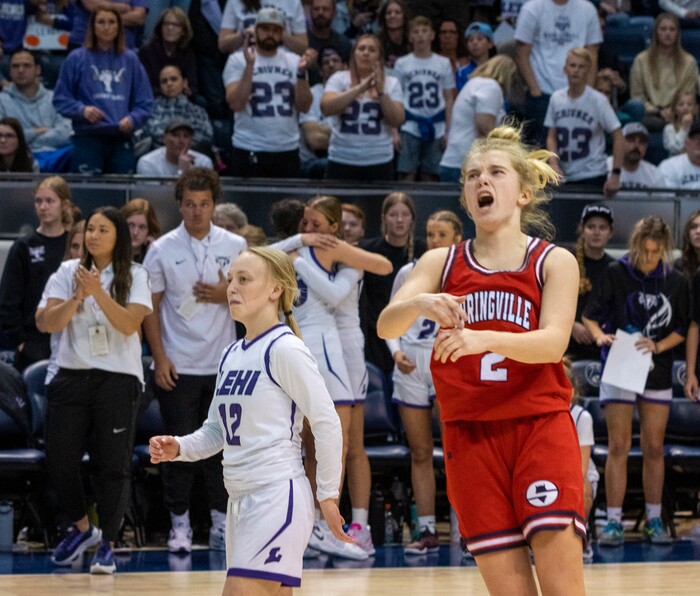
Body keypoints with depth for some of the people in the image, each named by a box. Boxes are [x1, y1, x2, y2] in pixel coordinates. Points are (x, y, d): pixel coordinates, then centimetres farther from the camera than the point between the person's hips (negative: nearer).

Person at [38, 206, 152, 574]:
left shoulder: (134, 276, 0)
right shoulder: (69, 272, 6)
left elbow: (130, 324, -13)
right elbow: (49, 323, -2)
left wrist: (99, 293, -23)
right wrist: (77, 297, -17)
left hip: (118, 378, -2)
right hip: (72, 375, 3)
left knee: (113, 464, -2)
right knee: (60, 460, 1)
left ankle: (107, 545, 8)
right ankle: (81, 527, 25)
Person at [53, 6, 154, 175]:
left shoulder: (130, 60, 12)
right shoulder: (77, 58, 6)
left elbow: (144, 102, 11)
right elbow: (60, 98, 4)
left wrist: (133, 119, -8)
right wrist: (82, 110, -13)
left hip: (122, 139, 2)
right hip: (88, 138, -2)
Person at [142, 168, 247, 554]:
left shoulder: (236, 246, 3)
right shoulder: (162, 250, -1)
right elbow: (151, 308, 1)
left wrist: (227, 296, -11)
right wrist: (160, 358, -6)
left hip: (223, 364, 1)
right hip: (178, 367, -1)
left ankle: (221, 522, 12)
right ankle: (179, 523, 10)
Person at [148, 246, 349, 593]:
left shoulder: (284, 349, -11)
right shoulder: (231, 355, 14)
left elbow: (327, 423, -12)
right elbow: (217, 430, 19)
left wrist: (327, 495, -10)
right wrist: (178, 448, 0)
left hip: (277, 497, -9)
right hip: (241, 499, 9)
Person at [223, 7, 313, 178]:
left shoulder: (293, 61, 10)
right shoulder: (238, 60, 0)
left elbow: (304, 106, 3)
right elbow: (236, 104, -11)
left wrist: (301, 72, -11)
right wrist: (250, 65, -17)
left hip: (287, 151, 3)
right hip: (249, 151, -3)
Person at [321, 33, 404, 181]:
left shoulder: (391, 83, 7)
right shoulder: (339, 79, 4)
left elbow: (397, 121, -2)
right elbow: (326, 108, -13)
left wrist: (381, 92, -15)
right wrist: (359, 88, -20)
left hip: (379, 162, 1)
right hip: (342, 161, -1)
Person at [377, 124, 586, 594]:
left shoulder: (554, 262, 2)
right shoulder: (441, 263, 8)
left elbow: (554, 341, -14)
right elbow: (386, 326, -6)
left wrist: (483, 338, -31)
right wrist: (419, 303, -29)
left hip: (541, 427, -2)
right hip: (470, 433, 2)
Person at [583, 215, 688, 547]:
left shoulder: (676, 282, 1)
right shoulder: (616, 274, -5)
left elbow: (681, 330, 5)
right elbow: (590, 315, -1)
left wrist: (657, 346, -12)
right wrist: (599, 335, -21)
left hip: (657, 373, 2)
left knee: (654, 450, 8)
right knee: (618, 448, -5)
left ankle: (654, 521, 17)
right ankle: (613, 522, -2)